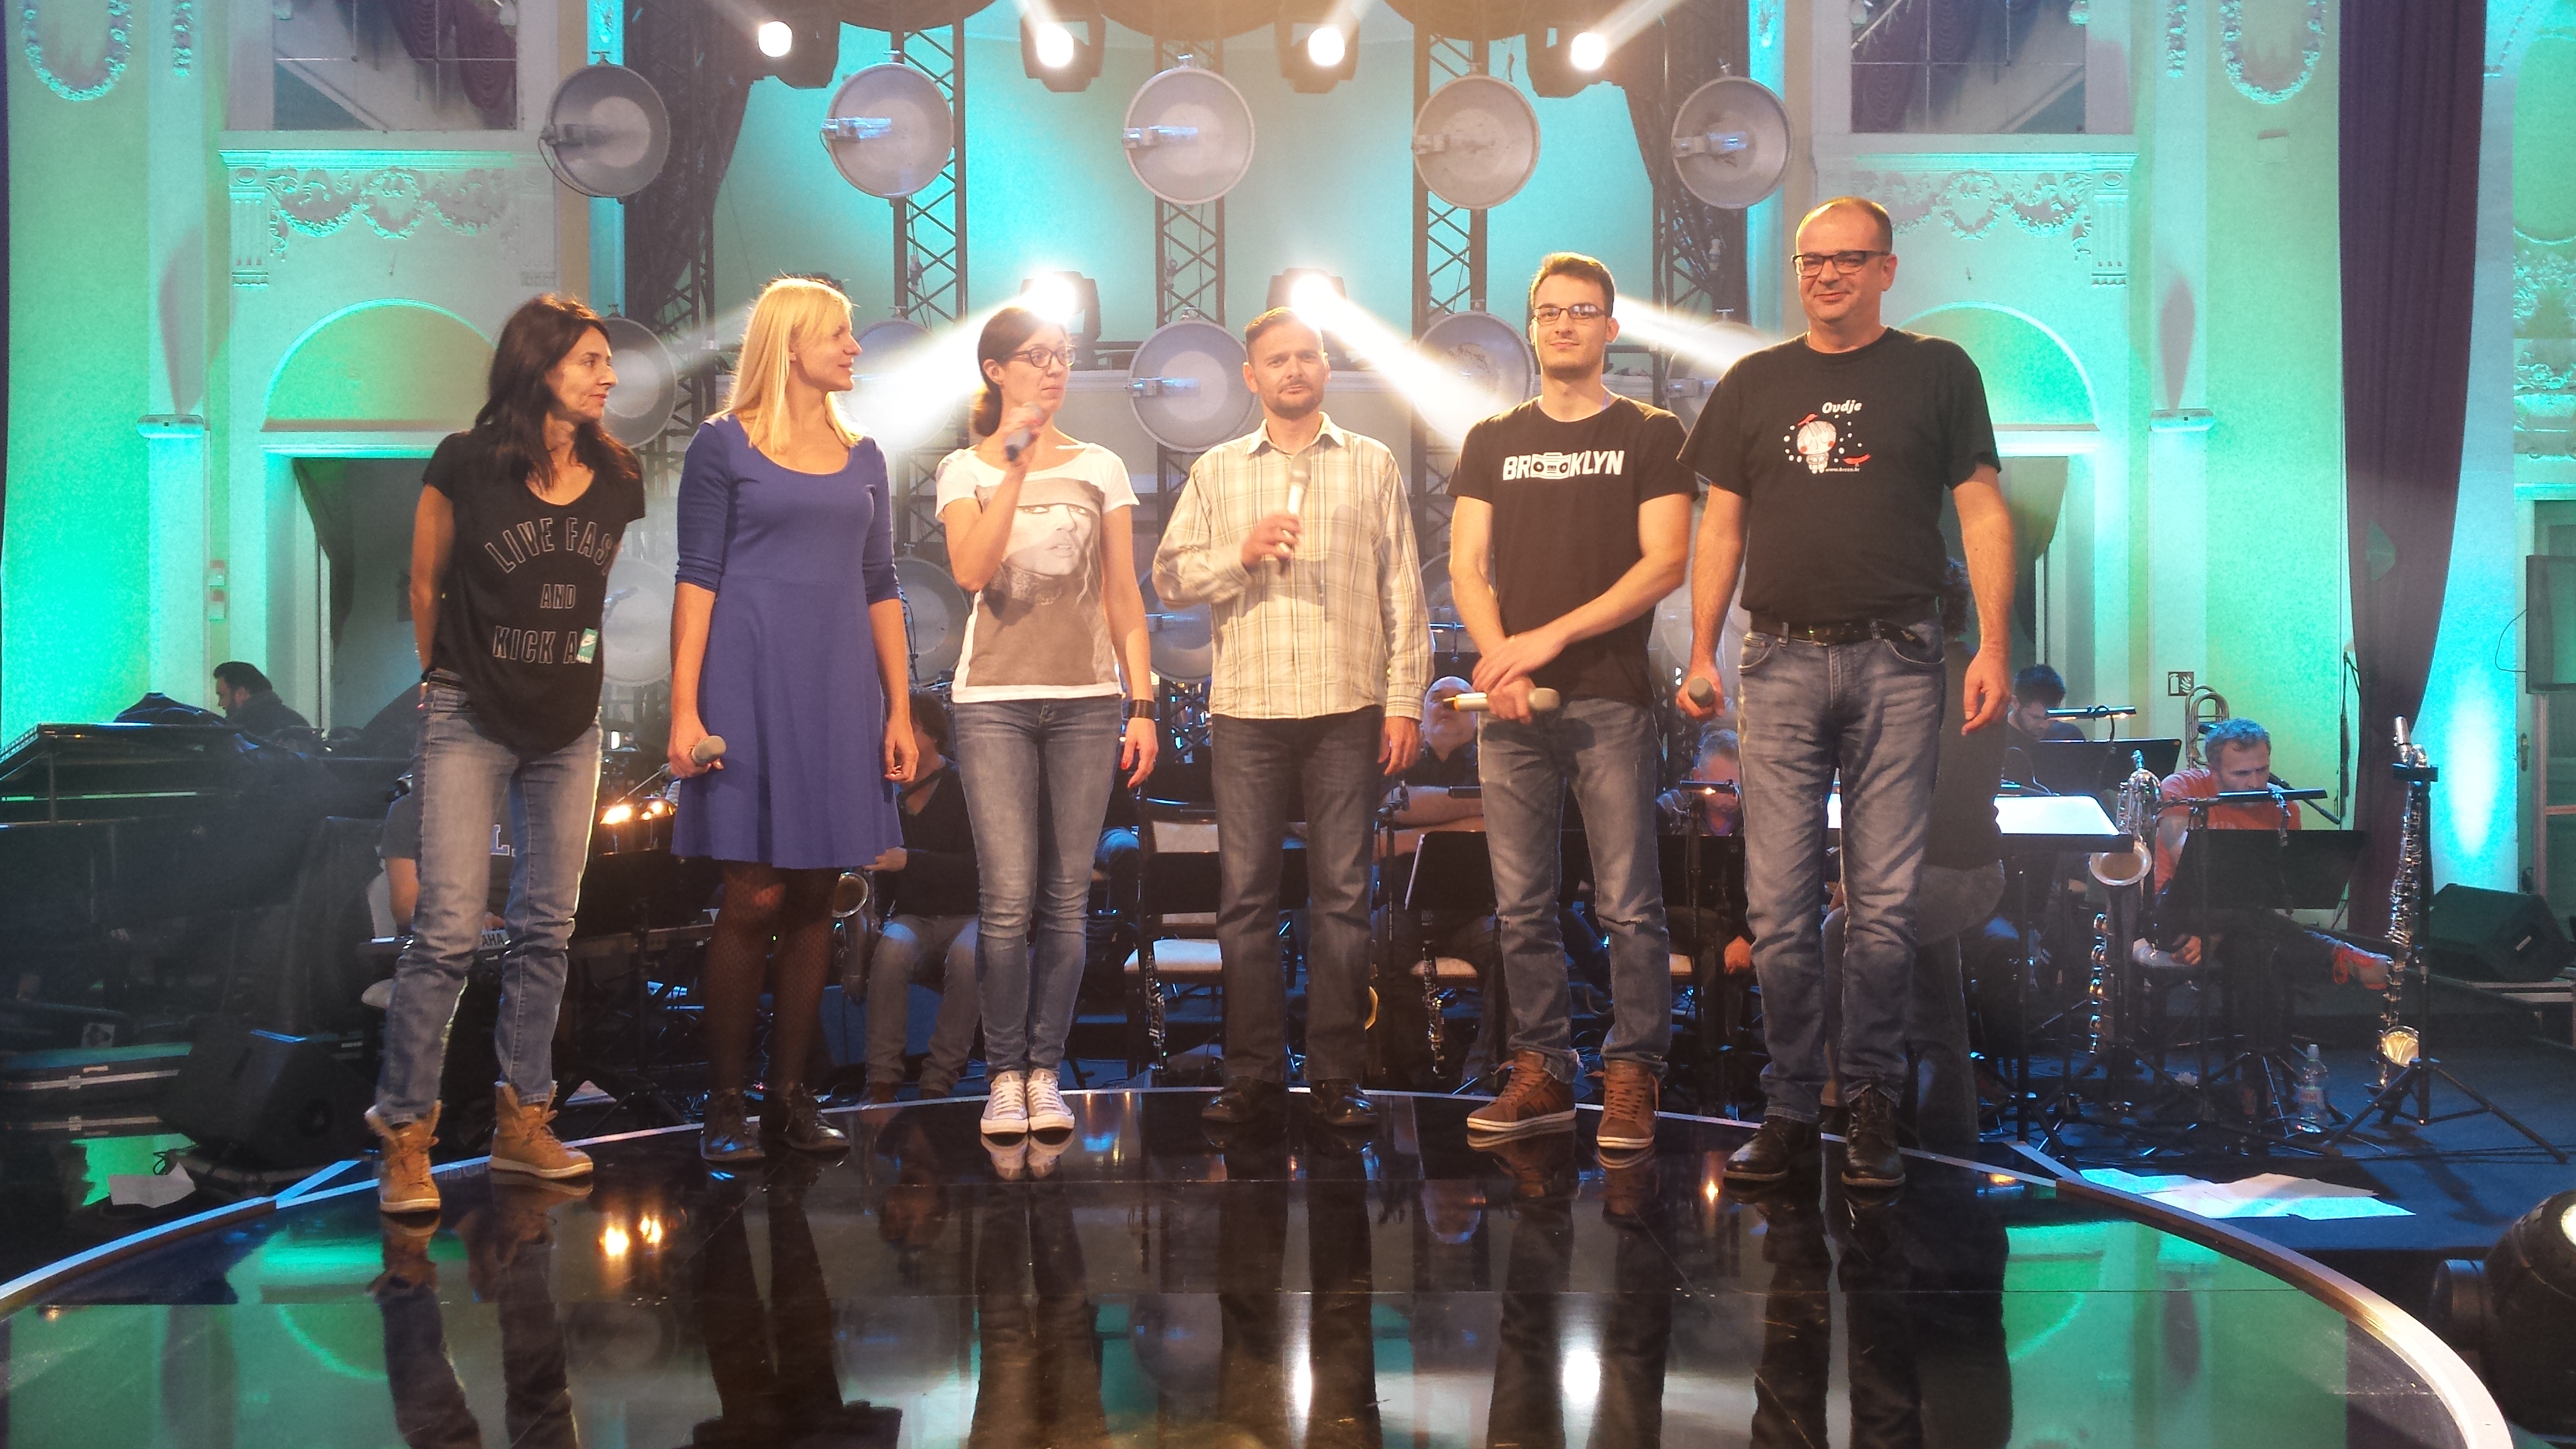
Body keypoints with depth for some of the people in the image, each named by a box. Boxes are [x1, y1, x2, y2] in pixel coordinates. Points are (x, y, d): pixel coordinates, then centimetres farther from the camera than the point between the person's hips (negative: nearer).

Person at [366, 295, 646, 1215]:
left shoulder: (617, 482, 4)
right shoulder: (466, 464, -8)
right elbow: (425, 585, 4)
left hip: (569, 728, 5)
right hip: (470, 722, -4)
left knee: (545, 930, 8)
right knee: (449, 929, -9)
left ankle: (522, 1124, 19)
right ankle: (404, 1137, 1)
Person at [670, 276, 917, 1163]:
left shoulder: (862, 457, 15)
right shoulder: (723, 446, 1)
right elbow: (697, 580, -3)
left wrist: (900, 708, 9)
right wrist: (684, 707, -10)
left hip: (840, 692, 5)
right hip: (751, 687, -4)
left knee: (814, 897, 5)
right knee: (755, 897, -6)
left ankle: (791, 1095, 14)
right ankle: (724, 1105, 4)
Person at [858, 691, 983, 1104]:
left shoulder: (965, 788, -3)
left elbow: (976, 866, -14)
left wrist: (909, 861, -23)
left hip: (966, 916, -3)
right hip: (913, 918, 3)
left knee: (966, 956, -38)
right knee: (891, 949, -33)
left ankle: (938, 1083, -31)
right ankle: (882, 1082, -33)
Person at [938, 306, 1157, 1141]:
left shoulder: (1100, 468, 11)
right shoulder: (966, 469, 7)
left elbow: (1123, 596, 11)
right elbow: (972, 571, -11)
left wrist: (1141, 704, 4)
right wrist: (1015, 464, -12)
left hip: (1086, 700, 2)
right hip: (995, 700, -2)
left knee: (1067, 900, 1)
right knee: (1008, 900, -7)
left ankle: (1045, 1072, 9)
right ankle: (1004, 1074, 5)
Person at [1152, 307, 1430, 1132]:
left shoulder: (1372, 466, 10)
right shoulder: (1216, 472, 13)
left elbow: (1402, 592, 7)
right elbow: (1168, 577, 9)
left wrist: (1404, 702, 1)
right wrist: (1241, 554, -9)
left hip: (1348, 707, -1)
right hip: (1247, 707, 1)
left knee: (1342, 893, 0)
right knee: (1245, 893, 0)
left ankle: (1337, 1073, 7)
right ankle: (1254, 1071, 8)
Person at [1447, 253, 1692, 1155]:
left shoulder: (1650, 435, 7)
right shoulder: (1492, 441, 17)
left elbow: (1666, 562, -3)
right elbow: (1467, 565, 10)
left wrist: (1551, 638, -11)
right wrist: (1499, 658, -8)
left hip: (1610, 699, -3)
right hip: (1511, 705, 3)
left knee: (1628, 905, -4)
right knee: (1522, 907, 5)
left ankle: (1632, 1080, 4)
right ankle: (1542, 1075, 13)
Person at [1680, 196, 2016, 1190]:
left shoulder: (1937, 372, 8)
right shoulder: (1754, 384, 14)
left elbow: (1983, 513, 5)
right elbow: (1720, 527, 14)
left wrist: (1993, 647, -5)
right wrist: (1701, 651, 5)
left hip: (1895, 664, -2)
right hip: (1780, 665, 2)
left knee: (1884, 903, 1)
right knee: (1779, 907, 1)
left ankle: (1872, 1107, 11)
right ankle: (1790, 1107, 10)